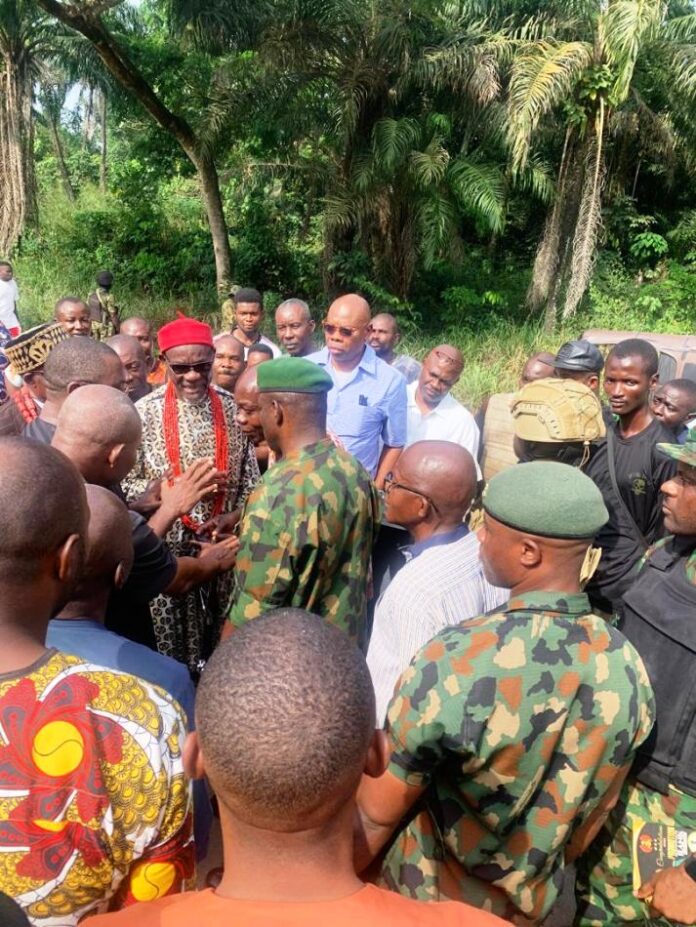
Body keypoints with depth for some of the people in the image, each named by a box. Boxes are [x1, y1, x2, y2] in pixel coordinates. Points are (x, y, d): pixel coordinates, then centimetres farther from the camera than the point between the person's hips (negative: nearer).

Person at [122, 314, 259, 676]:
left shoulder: (231, 410, 1)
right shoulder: (145, 412, -7)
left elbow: (250, 477, 5)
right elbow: (126, 485, -6)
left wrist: (232, 517, -10)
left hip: (224, 541, 2)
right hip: (167, 543, -2)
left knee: (222, 637, 13)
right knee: (172, 637, 9)